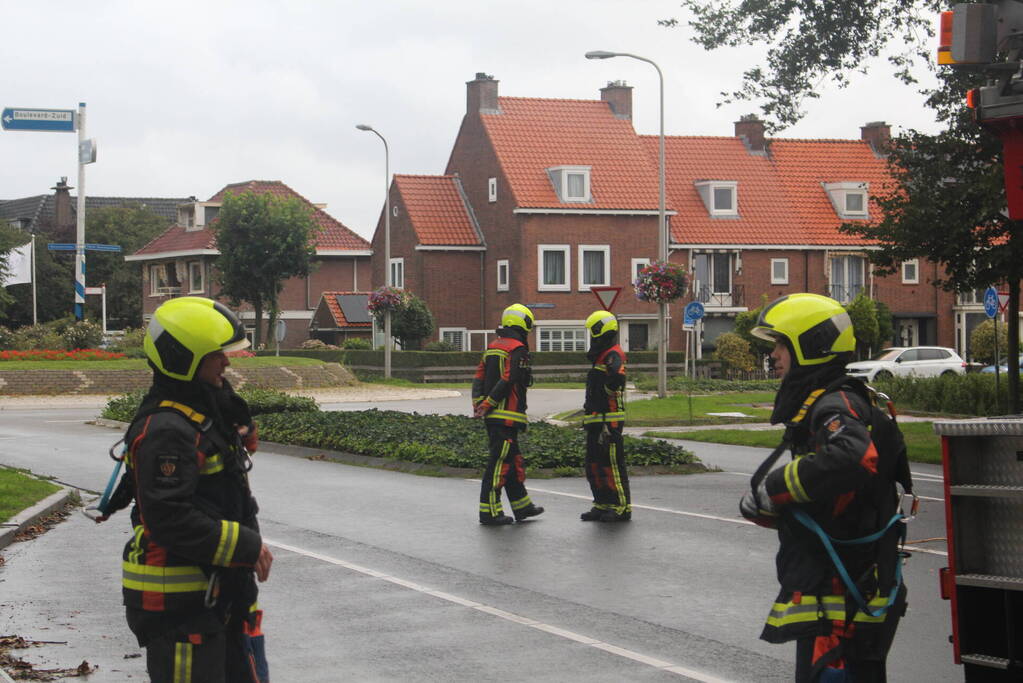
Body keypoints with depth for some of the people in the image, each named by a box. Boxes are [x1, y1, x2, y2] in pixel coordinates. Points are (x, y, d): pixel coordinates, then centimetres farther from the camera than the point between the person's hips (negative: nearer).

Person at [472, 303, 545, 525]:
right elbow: (507, 381, -19)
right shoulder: (518, 349, -11)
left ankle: (522, 506, 24)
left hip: (492, 415, 9)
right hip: (507, 415, -9)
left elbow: (479, 377, 11)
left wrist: (478, 403, 3)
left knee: (513, 460, 16)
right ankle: (489, 512, -5)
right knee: (499, 463, -6)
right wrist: (488, 405, -14)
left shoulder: (492, 347, 16)